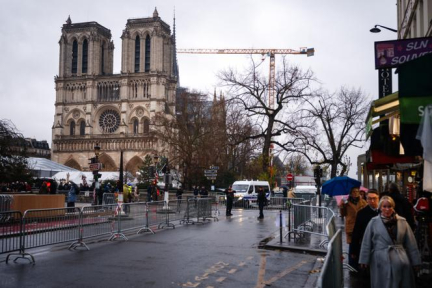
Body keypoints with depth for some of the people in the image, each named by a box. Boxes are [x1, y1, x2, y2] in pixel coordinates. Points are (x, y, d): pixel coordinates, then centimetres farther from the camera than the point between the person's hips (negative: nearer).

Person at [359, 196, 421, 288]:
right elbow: (366, 242, 2)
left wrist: (416, 261, 9)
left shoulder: (402, 222, 6)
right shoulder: (373, 222, 1)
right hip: (381, 260, -1)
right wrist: (364, 260, 0)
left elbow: (411, 243, 9)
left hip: (400, 258, 1)